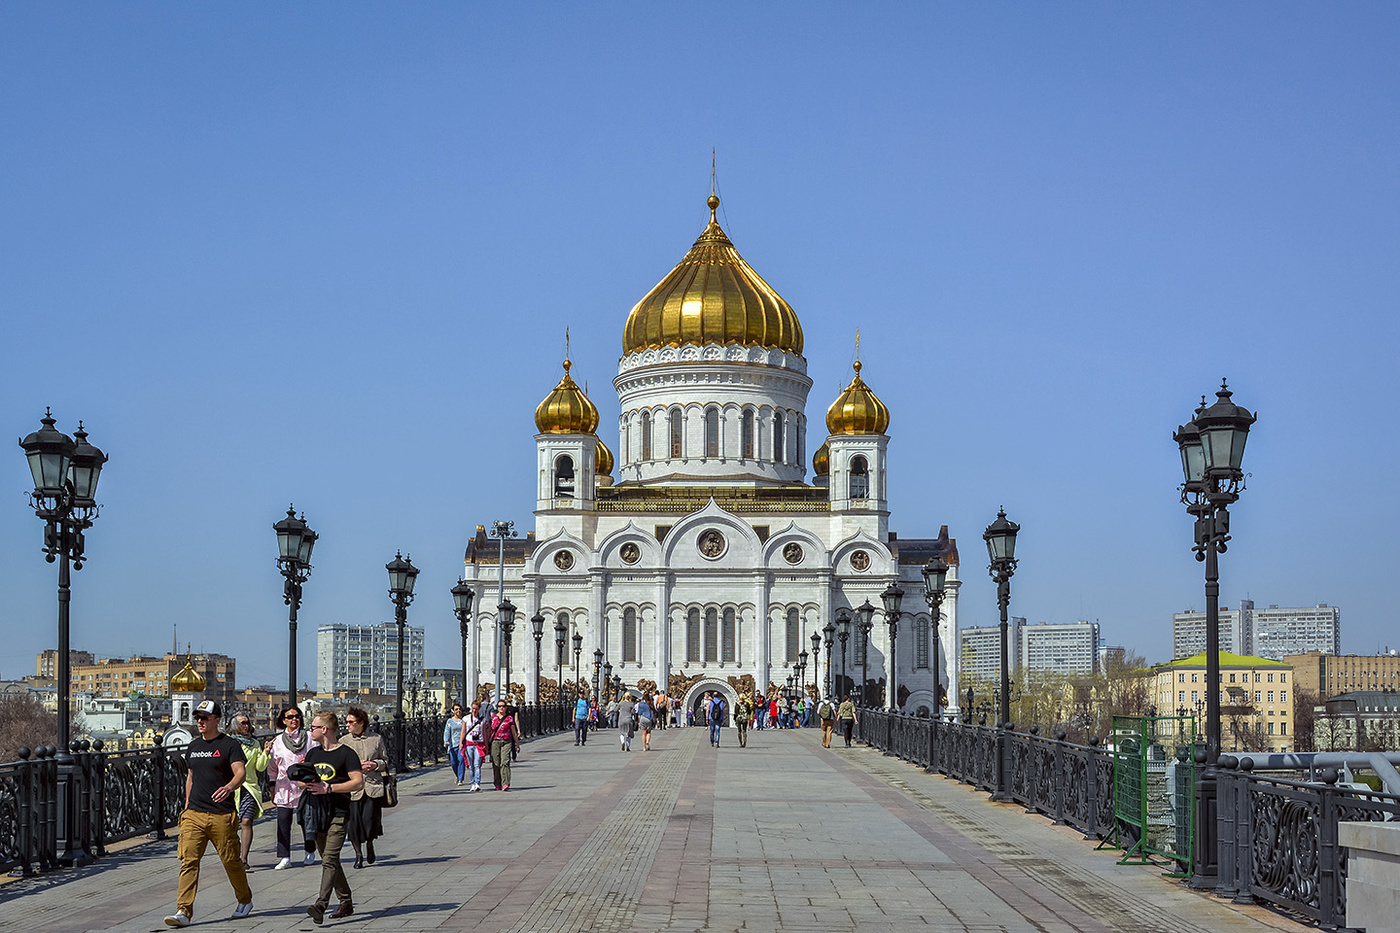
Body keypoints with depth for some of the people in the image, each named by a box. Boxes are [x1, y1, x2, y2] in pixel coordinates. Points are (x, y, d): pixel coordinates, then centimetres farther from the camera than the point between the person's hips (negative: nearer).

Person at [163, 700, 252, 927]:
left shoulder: (229, 745, -4)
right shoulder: (193, 746, 14)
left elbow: (240, 772, -15)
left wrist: (229, 787, -36)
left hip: (222, 815, -4)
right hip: (194, 814, 5)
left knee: (231, 861, 5)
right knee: (188, 861, -8)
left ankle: (245, 901, 28)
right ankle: (184, 911, -11)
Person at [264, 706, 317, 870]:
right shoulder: (277, 741, 10)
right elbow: (273, 767, 16)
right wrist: (273, 788, 14)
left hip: (305, 786, -2)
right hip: (284, 787, 2)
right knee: (283, 822, -6)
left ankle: (310, 853, 20)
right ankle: (285, 858, -4)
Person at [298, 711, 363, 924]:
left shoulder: (346, 754, -5)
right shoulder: (313, 753, 16)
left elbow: (358, 782, -13)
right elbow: (302, 783, 22)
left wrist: (329, 788, -19)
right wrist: (303, 776, -3)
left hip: (338, 813, -7)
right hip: (316, 812, 7)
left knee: (330, 859, -16)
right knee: (329, 860, 10)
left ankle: (320, 906, -27)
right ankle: (345, 902, 21)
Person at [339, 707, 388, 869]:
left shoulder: (376, 739, 7)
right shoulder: (343, 742, 5)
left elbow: (386, 761, 14)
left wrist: (376, 764, -7)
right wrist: (357, 767, -11)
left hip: (373, 786, 0)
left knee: (371, 820, -4)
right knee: (353, 822, -3)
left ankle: (369, 843, 29)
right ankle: (358, 854, 16)